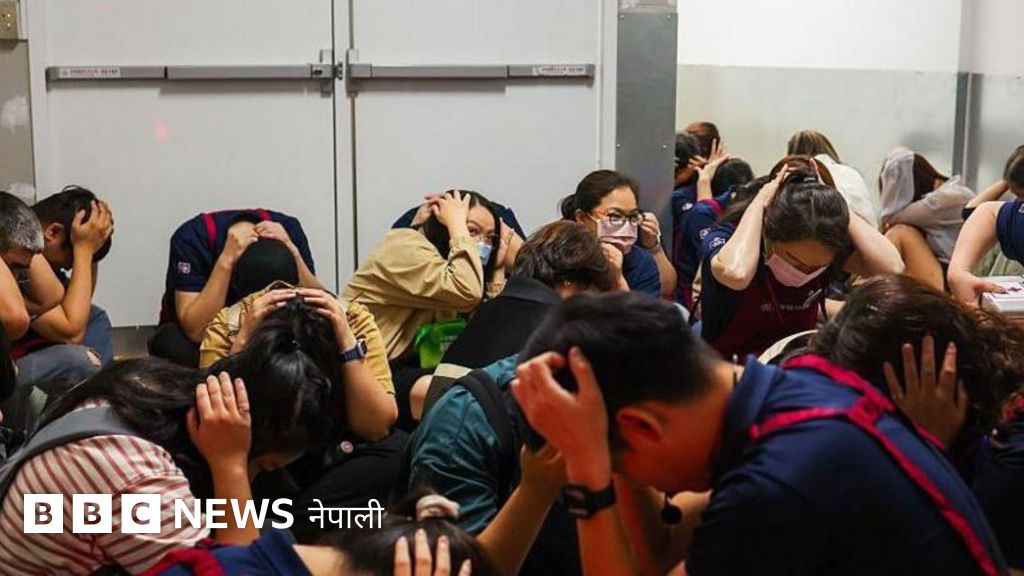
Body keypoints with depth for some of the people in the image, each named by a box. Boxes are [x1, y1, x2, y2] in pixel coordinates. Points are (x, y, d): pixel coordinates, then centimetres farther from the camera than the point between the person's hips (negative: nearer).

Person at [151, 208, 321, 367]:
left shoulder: (288, 229, -21)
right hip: (189, 330, -2)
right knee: (175, 342, -36)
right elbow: (196, 331, -36)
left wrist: (293, 252, -36)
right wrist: (226, 259, -43)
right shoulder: (192, 238, -29)